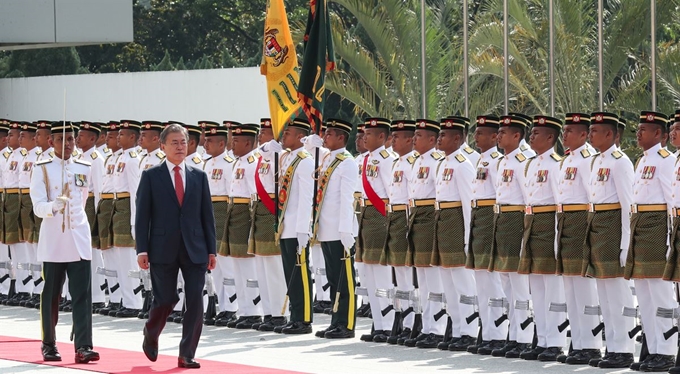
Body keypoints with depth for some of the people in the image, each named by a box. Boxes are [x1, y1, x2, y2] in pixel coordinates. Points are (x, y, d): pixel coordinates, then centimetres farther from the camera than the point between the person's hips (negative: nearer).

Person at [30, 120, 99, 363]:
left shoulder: (84, 169, 8)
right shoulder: (42, 169, -3)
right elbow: (38, 207, -12)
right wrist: (54, 206, -30)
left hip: (79, 240, 2)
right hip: (52, 240, -2)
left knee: (82, 294, -7)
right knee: (51, 295, 5)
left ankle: (83, 346, -11)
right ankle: (49, 345, 17)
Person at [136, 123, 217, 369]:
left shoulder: (199, 176, 10)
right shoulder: (151, 176, 2)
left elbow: (207, 215, 10)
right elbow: (142, 215, -1)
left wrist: (211, 250, 4)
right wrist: (142, 249, -9)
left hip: (194, 249, 2)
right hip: (163, 249, -2)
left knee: (196, 302, -5)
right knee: (165, 300, 1)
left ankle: (187, 355, 2)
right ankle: (150, 336, 31)